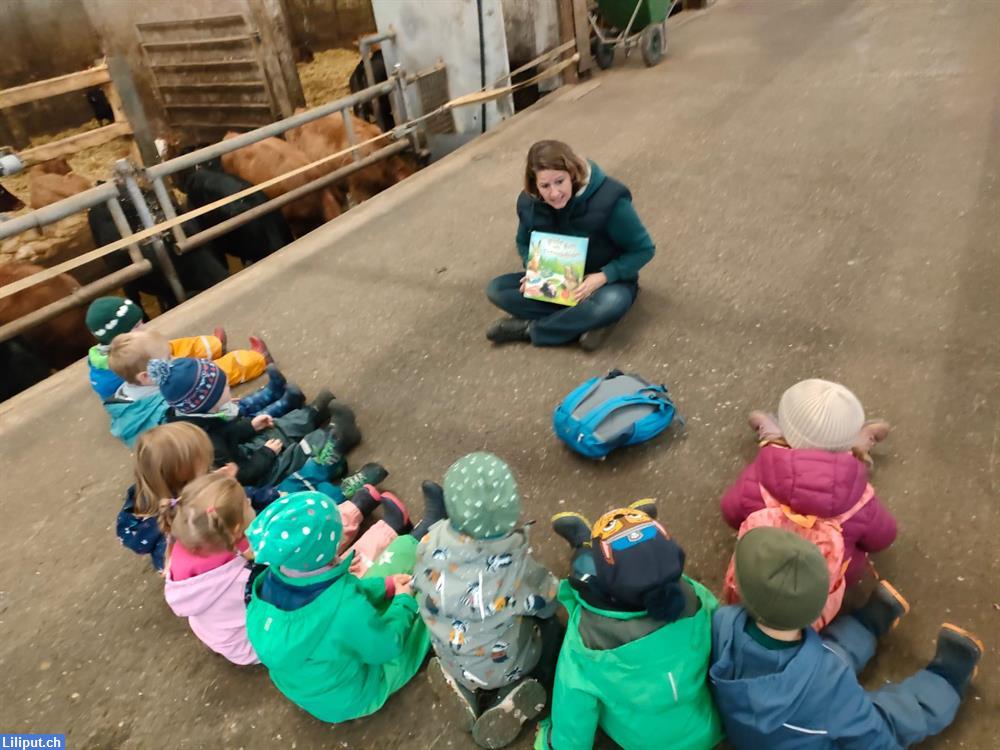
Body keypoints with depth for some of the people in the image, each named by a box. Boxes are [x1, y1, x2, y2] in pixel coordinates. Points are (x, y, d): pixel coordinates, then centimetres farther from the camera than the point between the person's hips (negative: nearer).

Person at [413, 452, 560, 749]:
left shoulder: (431, 543, -28)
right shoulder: (518, 564, -36)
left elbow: (421, 593, -7)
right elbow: (549, 602, -14)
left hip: (452, 662, 4)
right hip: (507, 666, -3)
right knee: (554, 624, 21)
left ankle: (461, 688, 14)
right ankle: (507, 698, 6)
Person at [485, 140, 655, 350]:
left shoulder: (607, 199, -25)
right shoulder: (528, 201, -12)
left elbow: (643, 249, -16)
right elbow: (523, 243, 7)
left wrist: (603, 277, -29)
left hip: (606, 281, -4)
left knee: (611, 303, -41)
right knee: (496, 289, -16)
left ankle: (528, 328, -21)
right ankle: (588, 322, -22)